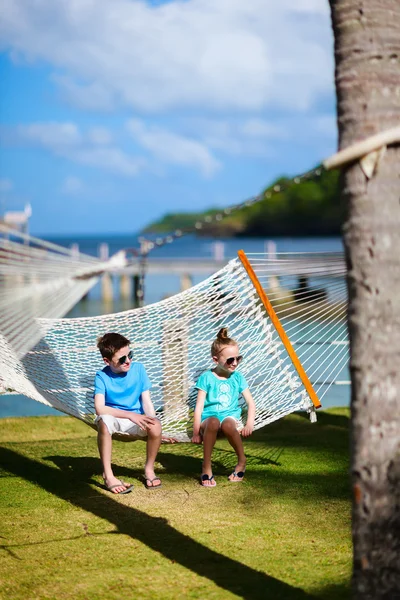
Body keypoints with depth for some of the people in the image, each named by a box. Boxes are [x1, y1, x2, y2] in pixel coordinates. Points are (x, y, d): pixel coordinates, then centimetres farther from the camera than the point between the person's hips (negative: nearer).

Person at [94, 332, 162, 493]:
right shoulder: (102, 377, -12)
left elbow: (146, 401, -4)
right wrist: (131, 415, -30)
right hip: (114, 418, -2)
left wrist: (153, 422, -21)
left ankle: (149, 469, -4)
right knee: (104, 422, -38)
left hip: (137, 419, 2)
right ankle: (108, 476, -25)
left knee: (155, 426, -32)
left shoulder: (138, 369, -5)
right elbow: (99, 408, -24)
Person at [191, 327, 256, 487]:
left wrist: (250, 423, -9)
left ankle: (242, 461, -11)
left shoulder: (237, 377, 8)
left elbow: (250, 402, 7)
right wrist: (196, 431, -11)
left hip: (231, 417, 1)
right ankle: (206, 468, -26)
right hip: (209, 418, -1)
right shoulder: (206, 378, 0)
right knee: (213, 422, -39)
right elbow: (199, 406, -4)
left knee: (228, 424, -37)